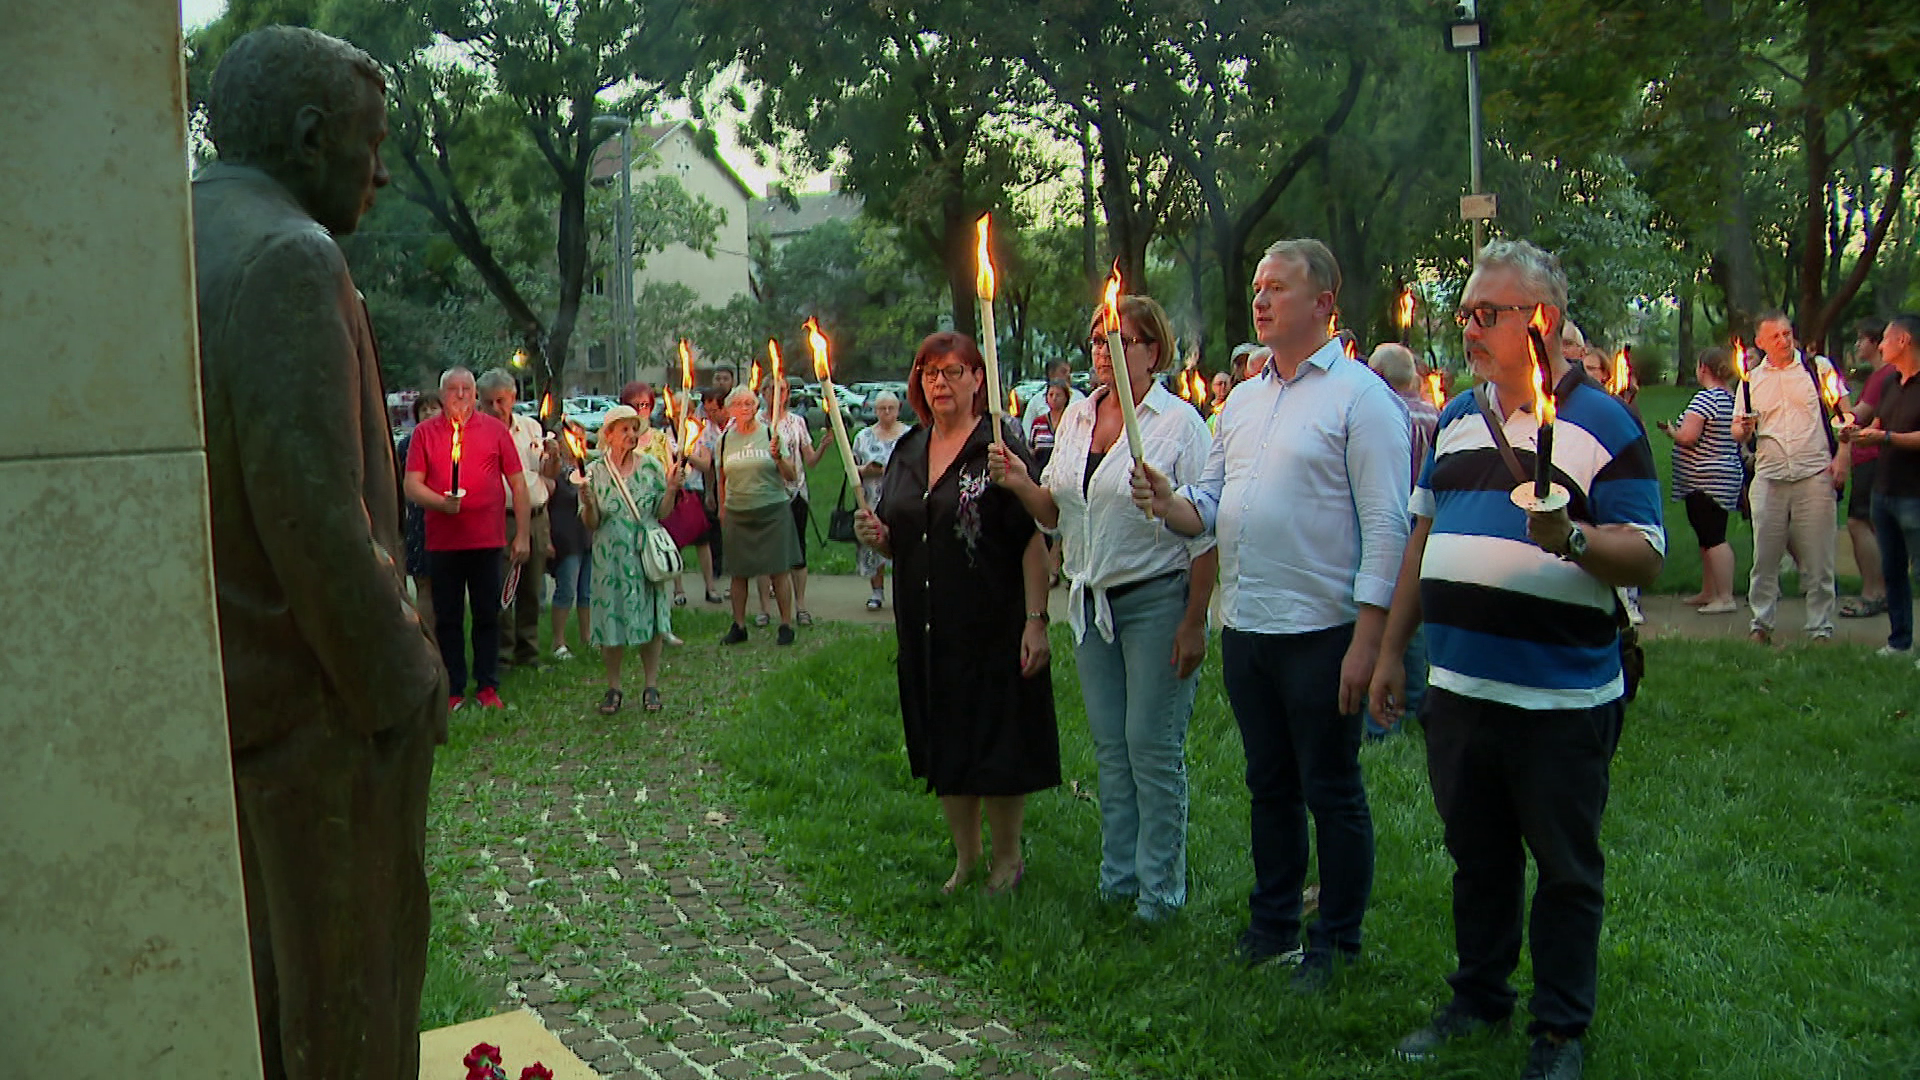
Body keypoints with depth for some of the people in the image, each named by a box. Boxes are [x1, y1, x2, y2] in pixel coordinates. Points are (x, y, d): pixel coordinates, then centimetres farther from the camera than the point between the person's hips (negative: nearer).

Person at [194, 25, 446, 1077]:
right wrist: (403, 684, -15)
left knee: (263, 964, 21)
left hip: (217, 697, 9)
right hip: (317, 705, -9)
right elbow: (314, 516, -25)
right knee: (349, 993, 5)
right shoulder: (287, 256, -18)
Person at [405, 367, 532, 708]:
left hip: (488, 540, 0)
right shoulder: (425, 433, 5)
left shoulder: (495, 430, 5)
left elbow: (518, 484, 6)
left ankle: (487, 686, 16)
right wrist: (442, 502, -19)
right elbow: (412, 486, 0)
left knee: (488, 616, 6)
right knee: (447, 618, 6)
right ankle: (453, 689, 15)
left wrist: (523, 535, 1)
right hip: (442, 542, 0)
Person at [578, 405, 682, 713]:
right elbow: (591, 524, 0)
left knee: (651, 618, 2)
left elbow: (663, 512, 6)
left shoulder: (651, 465, 4)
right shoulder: (594, 472, 1)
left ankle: (651, 685, 13)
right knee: (612, 621, 1)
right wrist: (588, 504, -19)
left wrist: (671, 489, -10)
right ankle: (613, 687, 15)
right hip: (611, 557, -1)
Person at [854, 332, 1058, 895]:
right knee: (942, 744, 14)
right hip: (926, 630, 6)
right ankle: (966, 854, 31)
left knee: (997, 742, 2)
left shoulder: (1002, 448, -9)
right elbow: (896, 541, 19)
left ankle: (1007, 856, 22)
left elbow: (1034, 541, -15)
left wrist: (1036, 620, -21)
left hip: (993, 627, -6)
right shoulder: (907, 452, 10)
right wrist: (875, 535, -4)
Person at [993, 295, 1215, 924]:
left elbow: (1204, 531, -10)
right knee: (1110, 747, 12)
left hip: (1157, 599, -6)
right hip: (1091, 604, 6)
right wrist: (1020, 484, -6)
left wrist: (1194, 623, -14)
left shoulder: (1179, 423, -8)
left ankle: (1159, 890, 11)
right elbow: (1055, 514, 14)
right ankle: (1118, 877, 24)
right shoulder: (1077, 418, 10)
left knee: (1153, 748, -2)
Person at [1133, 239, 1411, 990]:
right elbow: (1212, 505, 16)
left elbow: (1387, 526, -14)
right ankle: (1272, 924, 31)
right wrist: (1169, 505, -7)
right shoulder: (1242, 400, 14)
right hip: (1245, 626, 7)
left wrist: (1366, 641, -19)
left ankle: (1336, 943, 19)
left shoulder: (1361, 397, -9)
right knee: (1268, 785, 17)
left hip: (1320, 631, -7)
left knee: (1331, 793, 5)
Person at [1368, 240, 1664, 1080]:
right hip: (1457, 688, 5)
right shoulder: (1455, 420, 12)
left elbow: (1646, 559, -9)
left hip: (1560, 697, -5)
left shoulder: (1604, 424, -6)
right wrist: (1391, 651, 16)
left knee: (1565, 870, 8)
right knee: (1477, 857, 17)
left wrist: (1573, 539, -29)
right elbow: (1422, 538, 18)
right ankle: (1478, 998, 34)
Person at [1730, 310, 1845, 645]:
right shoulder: (1752, 379, 12)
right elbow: (1738, 431, 15)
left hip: (1815, 475, -2)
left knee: (1817, 558, 1)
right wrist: (1743, 428, -9)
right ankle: (1761, 624, 13)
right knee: (1765, 556, 3)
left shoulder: (1818, 367, 5)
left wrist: (1841, 457, -5)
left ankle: (1821, 627, 10)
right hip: (1769, 477, 2)